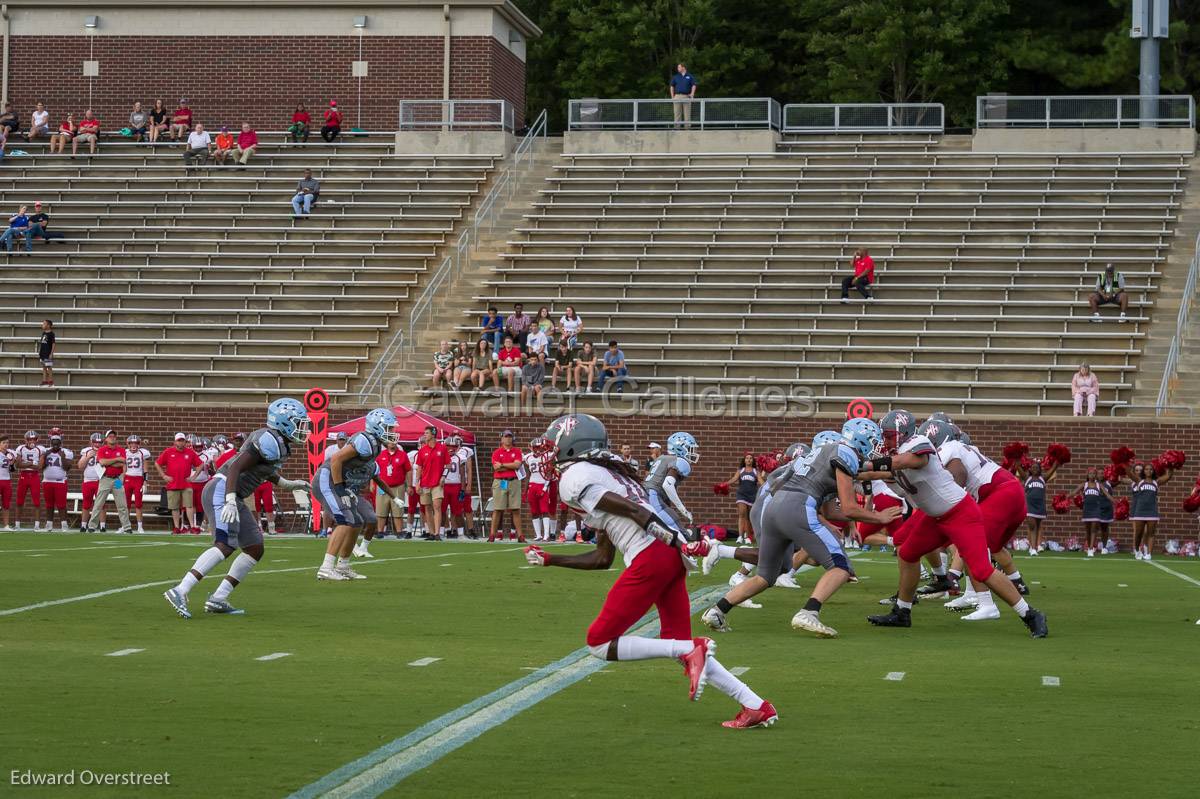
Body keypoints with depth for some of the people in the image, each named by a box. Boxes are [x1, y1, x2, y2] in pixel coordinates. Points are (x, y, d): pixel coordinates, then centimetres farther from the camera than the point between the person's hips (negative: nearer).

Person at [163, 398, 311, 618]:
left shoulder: (278, 442, 15)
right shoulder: (270, 442, -16)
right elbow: (236, 467, -23)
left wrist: (286, 484, 36)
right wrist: (230, 501, -31)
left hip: (233, 498, 11)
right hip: (221, 490, -11)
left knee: (255, 549, 10)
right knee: (225, 546, -23)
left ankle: (218, 599, 6)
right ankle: (180, 592, -30)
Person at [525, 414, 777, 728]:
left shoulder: (573, 478, 1)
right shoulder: (603, 473, 29)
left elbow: (629, 508, -11)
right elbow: (603, 559, 28)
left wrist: (669, 536, -18)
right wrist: (549, 559, 33)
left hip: (649, 559, -9)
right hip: (673, 558, 9)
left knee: (599, 644, 3)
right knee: (678, 644, 17)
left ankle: (691, 650, -11)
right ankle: (755, 705, 9)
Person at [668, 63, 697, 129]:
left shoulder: (689, 76, 8)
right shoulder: (675, 77, 12)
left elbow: (693, 85, 5)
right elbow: (671, 86, 13)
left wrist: (692, 93, -11)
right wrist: (672, 96, 3)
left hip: (687, 97, -1)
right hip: (677, 96, 1)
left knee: (687, 114, -2)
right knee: (677, 113, -1)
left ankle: (687, 127, 1)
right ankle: (677, 127, 1)